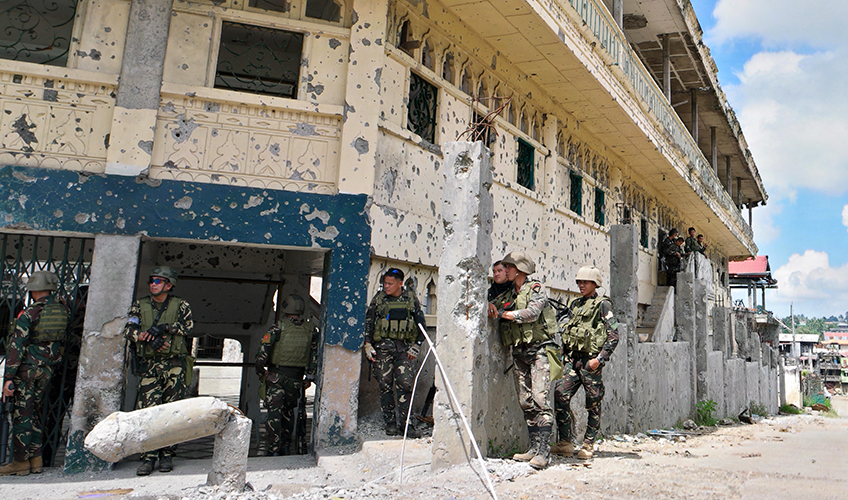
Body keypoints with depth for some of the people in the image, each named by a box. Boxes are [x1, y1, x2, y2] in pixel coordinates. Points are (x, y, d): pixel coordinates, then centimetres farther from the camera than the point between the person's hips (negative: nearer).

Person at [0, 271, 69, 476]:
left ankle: (20, 461, 10)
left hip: (27, 369, -5)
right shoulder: (64, 311, 0)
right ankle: (36, 459, 19)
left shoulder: (29, 314, -14)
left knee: (21, 414, 3)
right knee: (34, 413, 15)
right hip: (48, 369, 6)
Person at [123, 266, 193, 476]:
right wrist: (148, 338, -14)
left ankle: (167, 455, 10)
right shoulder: (140, 305, 13)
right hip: (148, 365, 1)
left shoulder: (180, 305, 7)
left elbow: (188, 327, -8)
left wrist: (164, 327, -15)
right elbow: (129, 329, 1)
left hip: (174, 365, -1)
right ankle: (148, 457, 2)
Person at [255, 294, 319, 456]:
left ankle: (274, 449, 1)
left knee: (274, 412, 2)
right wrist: (310, 377, 11)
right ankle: (286, 446, 26)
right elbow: (315, 355, 4)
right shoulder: (312, 330, 1)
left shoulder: (279, 327, -9)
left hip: (276, 375, -3)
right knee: (288, 411, 19)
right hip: (296, 377, 4)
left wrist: (260, 371, 3)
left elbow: (263, 351, -11)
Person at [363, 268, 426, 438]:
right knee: (385, 385, 1)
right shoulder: (378, 299, 9)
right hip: (383, 346, 1)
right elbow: (368, 322, 12)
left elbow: (421, 324, 11)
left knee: (405, 384, -9)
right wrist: (367, 344, 3)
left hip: (405, 347, -1)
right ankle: (390, 422, 11)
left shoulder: (411, 300, 7)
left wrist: (417, 346, 2)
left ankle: (404, 423, -4)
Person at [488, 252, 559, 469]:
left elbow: (532, 312, -16)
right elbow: (491, 308, 15)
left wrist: (502, 313, -12)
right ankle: (534, 448, 11)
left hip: (539, 348, -7)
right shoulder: (508, 295, 17)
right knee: (526, 402, 6)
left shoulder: (536, 288, -2)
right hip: (519, 351, 7)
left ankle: (543, 452, -14)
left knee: (540, 398, -14)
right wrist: (490, 308, -9)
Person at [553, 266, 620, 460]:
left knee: (593, 404, 2)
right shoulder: (575, 304, 16)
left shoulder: (603, 304, -3)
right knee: (560, 395, -6)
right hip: (572, 358, 6)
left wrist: (600, 358, -14)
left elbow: (613, 335, -8)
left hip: (590, 361, -5)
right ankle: (566, 443, 3)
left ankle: (588, 446, 15)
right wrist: (565, 355, 15)